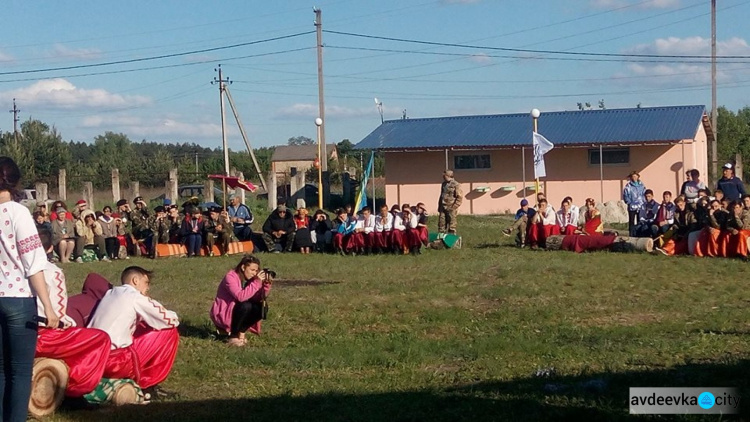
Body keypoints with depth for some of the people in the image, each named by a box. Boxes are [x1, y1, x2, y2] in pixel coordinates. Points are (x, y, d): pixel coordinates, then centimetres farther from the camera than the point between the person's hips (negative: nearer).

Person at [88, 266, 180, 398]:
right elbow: (172, 320, 0)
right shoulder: (135, 297, -3)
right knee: (169, 332, 3)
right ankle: (146, 384, 9)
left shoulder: (110, 294, 18)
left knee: (142, 328, 26)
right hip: (113, 362, -8)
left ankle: (138, 378, 18)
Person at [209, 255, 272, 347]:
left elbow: (259, 298, -9)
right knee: (245, 306, -31)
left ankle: (241, 332, -3)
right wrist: (257, 282, -34)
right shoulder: (231, 277, -21)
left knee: (261, 308, -12)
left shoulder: (250, 278, 0)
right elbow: (241, 297, -36)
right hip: (222, 314, -7)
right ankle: (233, 337, -18)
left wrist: (266, 284, -22)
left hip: (237, 311, 7)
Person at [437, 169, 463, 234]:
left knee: (451, 226, 0)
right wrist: (439, 207, 16)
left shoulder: (456, 185, -8)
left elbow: (460, 197, -10)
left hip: (451, 209, -6)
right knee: (441, 224, 6)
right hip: (443, 208, 6)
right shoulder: (444, 184, 13)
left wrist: (454, 207, -14)